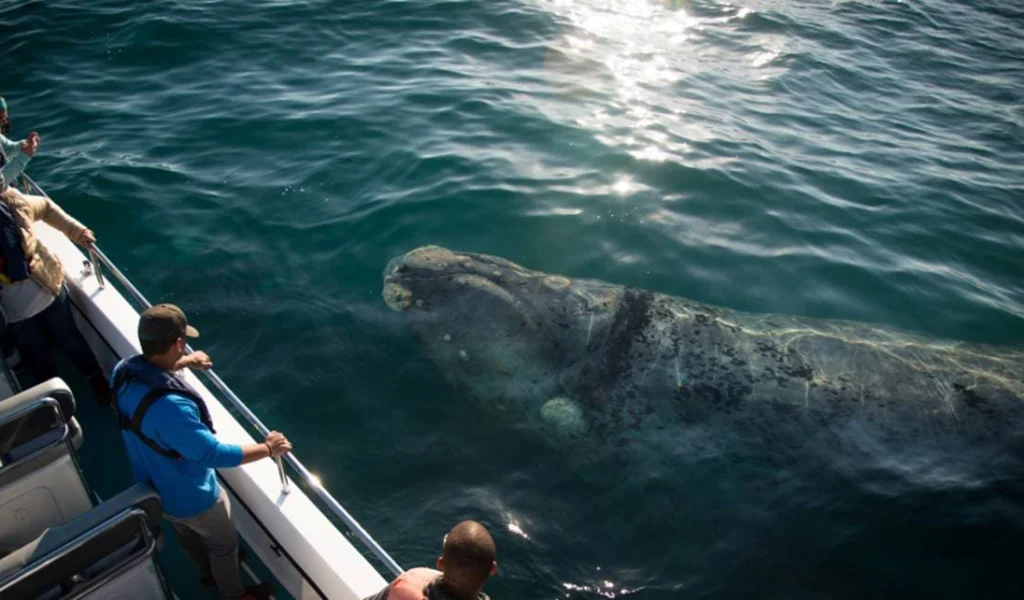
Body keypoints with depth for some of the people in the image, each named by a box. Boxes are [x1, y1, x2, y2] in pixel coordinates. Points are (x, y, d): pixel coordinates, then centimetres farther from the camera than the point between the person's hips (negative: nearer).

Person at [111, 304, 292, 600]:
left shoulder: (123, 371, -19)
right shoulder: (169, 407, -46)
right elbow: (215, 454, -37)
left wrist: (185, 362, 22)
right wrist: (268, 448, -25)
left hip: (152, 486, 8)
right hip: (190, 498, -8)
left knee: (187, 536, 36)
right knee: (224, 543, 24)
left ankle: (208, 571, 65)